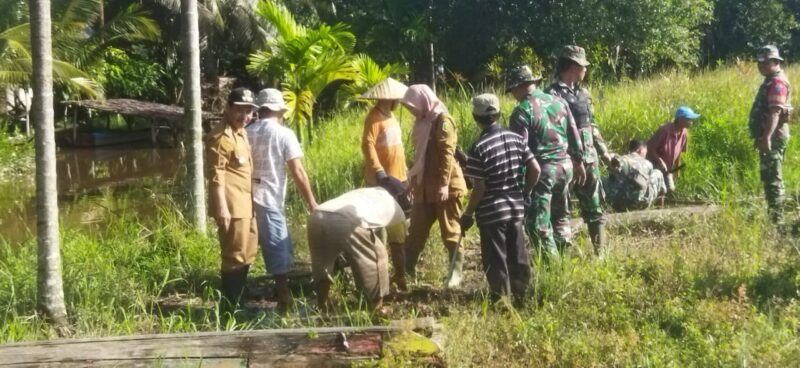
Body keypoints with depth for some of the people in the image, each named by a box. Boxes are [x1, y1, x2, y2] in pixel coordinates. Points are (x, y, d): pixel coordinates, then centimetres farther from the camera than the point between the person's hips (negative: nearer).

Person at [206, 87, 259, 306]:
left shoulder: (241, 133, 17)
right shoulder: (220, 137, -14)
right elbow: (216, 175, -20)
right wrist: (222, 208, -25)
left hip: (245, 205, 10)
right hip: (231, 207, -10)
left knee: (247, 255, 16)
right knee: (235, 257, -7)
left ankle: (237, 303, 26)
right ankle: (230, 308, -1)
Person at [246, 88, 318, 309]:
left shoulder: (247, 133, 7)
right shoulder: (283, 134, -5)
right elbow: (298, 172, -7)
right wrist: (312, 203, -1)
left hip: (248, 199, 5)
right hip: (268, 200, -5)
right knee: (278, 249, 0)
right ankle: (284, 299, 1)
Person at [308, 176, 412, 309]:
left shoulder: (363, 192, 43)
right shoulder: (395, 209, 28)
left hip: (317, 217, 6)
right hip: (346, 223, -6)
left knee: (322, 265, 28)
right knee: (376, 256, 17)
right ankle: (376, 310, 22)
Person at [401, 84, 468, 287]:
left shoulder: (443, 120, -12)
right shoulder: (424, 122, 15)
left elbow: (447, 155, -18)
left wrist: (444, 184, -23)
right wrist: (414, 181, 22)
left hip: (445, 187, -8)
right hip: (425, 187, 8)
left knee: (450, 231, 1)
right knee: (416, 230, 10)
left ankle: (456, 272, 9)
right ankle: (407, 268, 15)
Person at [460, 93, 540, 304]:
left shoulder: (479, 148, -16)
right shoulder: (515, 138, 0)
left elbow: (479, 188, -16)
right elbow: (535, 170, 1)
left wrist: (468, 214, -5)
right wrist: (524, 193, 16)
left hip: (491, 213, -6)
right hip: (516, 208, 6)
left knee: (496, 260, 5)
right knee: (518, 255, 15)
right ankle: (521, 294, 24)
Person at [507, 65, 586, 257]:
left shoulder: (522, 112, -12)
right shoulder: (559, 101, 6)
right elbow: (574, 135, 11)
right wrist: (579, 162, 21)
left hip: (541, 169, -7)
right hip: (565, 165, 7)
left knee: (539, 223, 1)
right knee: (560, 216, 22)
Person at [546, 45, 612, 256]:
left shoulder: (583, 93, 13)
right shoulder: (552, 95, -11)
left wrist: (604, 152, 19)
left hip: (589, 160, 8)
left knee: (594, 207, 11)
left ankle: (600, 252, 18)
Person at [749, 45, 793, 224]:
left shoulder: (777, 82, -17)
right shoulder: (771, 80, 17)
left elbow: (775, 112, -26)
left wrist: (767, 137, -33)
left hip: (773, 136, -11)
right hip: (769, 135, 11)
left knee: (772, 177, -9)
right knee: (768, 176, 14)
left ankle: (776, 218, -6)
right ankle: (773, 214, 20)